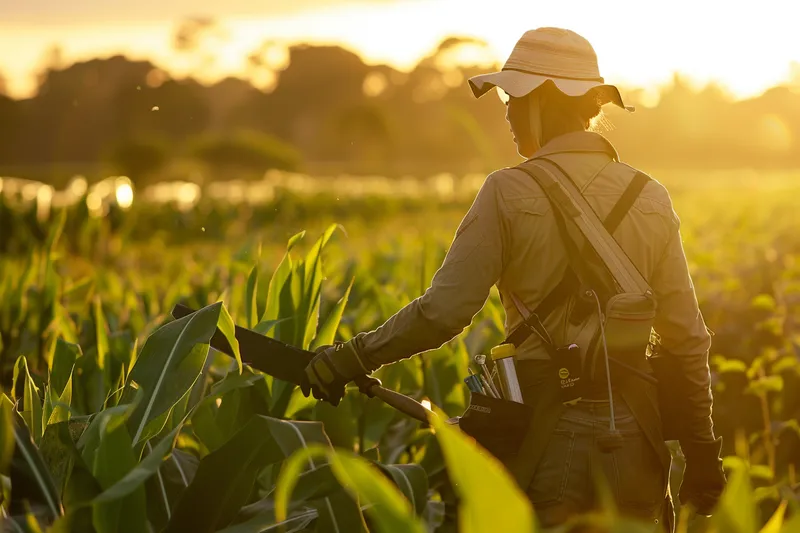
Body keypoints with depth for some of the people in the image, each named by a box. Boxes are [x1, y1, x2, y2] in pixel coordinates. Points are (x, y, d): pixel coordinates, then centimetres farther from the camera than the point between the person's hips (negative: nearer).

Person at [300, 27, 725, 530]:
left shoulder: (510, 192, -8)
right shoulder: (651, 197, 4)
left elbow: (444, 310, -13)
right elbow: (686, 337, 4)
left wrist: (353, 357, 0)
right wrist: (703, 452, 11)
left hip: (548, 434, -3)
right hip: (634, 437, 3)